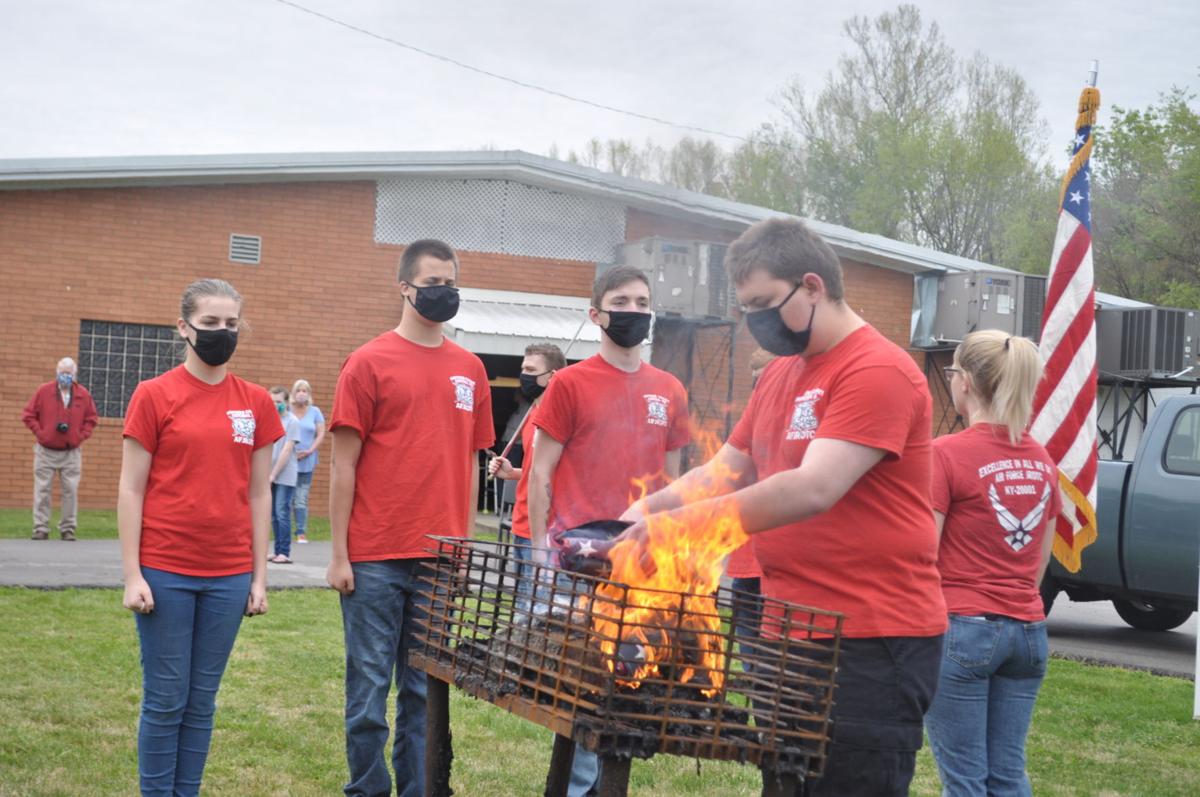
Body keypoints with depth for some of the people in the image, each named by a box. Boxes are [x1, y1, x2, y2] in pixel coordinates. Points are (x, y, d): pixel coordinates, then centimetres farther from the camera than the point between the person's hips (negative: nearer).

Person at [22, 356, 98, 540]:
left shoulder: (83, 394, 4)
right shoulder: (43, 391, 0)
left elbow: (91, 418, 11)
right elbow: (28, 415, 3)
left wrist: (81, 436, -2)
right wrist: (39, 433, -6)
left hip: (72, 452, 1)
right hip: (46, 451, -1)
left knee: (71, 491, -1)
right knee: (42, 490, -1)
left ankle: (68, 529, 5)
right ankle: (41, 528, 4)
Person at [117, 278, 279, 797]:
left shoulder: (256, 403, 6)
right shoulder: (154, 396, -3)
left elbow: (259, 492, 9)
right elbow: (131, 489, -3)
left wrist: (259, 576, 6)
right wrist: (132, 575, -8)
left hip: (229, 576, 3)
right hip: (165, 573, -3)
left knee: (202, 700, 10)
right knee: (165, 699, 3)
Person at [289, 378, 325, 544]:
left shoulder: (315, 412, 8)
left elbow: (321, 434, 4)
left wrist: (310, 451, -9)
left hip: (307, 462, 1)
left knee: (301, 499, 0)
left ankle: (302, 533, 1)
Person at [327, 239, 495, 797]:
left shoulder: (469, 370, 10)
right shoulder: (370, 363, -2)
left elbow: (470, 463, 14)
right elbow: (344, 465, -3)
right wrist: (338, 555, -7)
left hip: (442, 559, 4)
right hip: (376, 560, -4)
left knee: (426, 689, 10)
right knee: (370, 686, 3)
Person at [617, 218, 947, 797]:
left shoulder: (879, 372, -16)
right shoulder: (779, 374, 13)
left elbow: (813, 489, -25)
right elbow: (725, 471, 17)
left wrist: (683, 523, -25)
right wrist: (646, 510, -1)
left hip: (873, 644, -9)